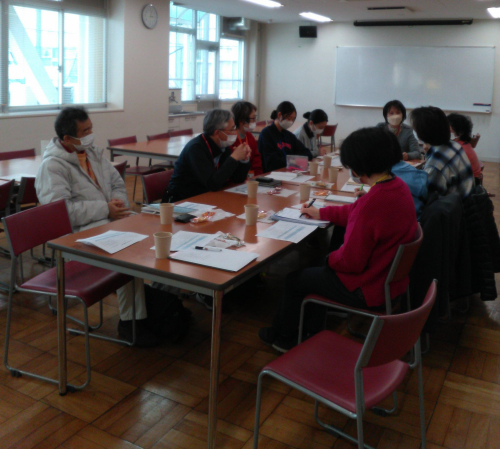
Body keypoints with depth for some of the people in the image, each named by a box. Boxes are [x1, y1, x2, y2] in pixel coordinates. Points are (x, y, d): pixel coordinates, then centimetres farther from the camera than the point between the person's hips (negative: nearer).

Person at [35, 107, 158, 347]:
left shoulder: (93, 152, 18)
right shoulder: (52, 166, -8)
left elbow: (118, 183, 23)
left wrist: (118, 201, -1)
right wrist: (105, 209, -18)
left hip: (111, 220, 7)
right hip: (83, 232, -7)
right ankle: (129, 322, -15)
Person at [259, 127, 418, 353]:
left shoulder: (373, 203, -33)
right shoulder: (398, 186, -4)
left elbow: (350, 261, -25)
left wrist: (330, 258, -4)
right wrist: (321, 213, 21)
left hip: (368, 290, -9)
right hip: (393, 279, 9)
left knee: (294, 280, 12)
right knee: (320, 267, 29)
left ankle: (282, 338, 37)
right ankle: (310, 328, 41)